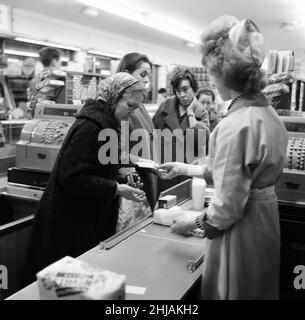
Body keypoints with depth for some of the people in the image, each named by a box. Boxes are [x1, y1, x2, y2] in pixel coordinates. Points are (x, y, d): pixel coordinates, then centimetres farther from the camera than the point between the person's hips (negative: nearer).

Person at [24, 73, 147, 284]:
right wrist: (116, 189, -25)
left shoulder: (107, 123, 11)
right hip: (71, 225, -9)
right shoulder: (90, 125, -20)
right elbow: (72, 177, -25)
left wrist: (120, 176, 7)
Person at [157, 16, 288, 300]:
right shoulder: (269, 113, 1)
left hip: (241, 227, -8)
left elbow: (227, 206, -24)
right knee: (257, 289, 25)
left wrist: (194, 223, -6)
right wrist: (186, 169, 16)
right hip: (266, 218, 8)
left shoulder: (235, 125, -27)